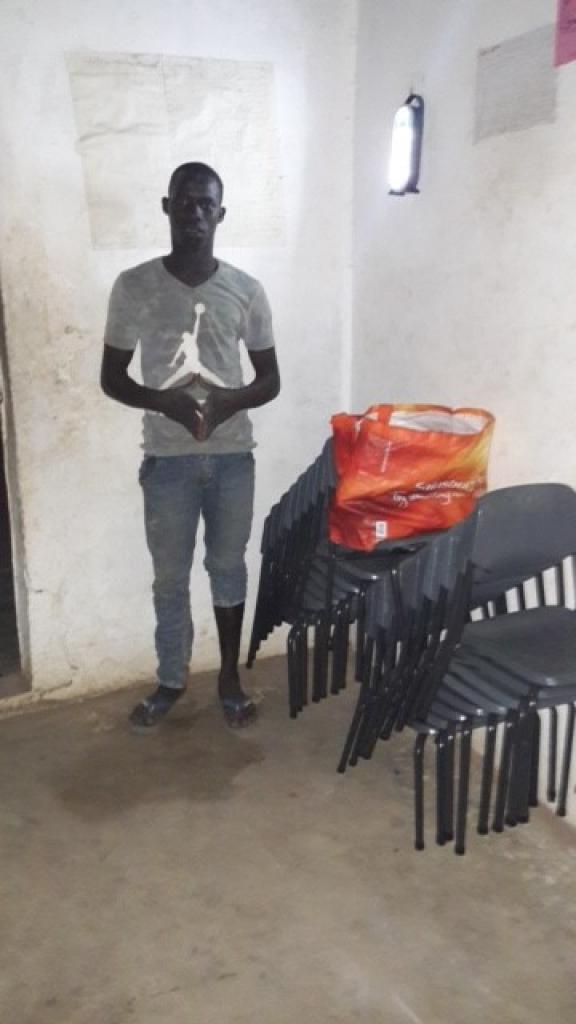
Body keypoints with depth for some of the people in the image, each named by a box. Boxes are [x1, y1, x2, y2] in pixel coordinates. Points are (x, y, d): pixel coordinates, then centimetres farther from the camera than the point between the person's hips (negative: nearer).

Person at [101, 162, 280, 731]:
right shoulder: (133, 286, -4)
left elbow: (270, 379, 4)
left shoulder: (246, 290, -1)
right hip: (168, 459, -1)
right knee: (170, 577, 10)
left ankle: (230, 677, 29)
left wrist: (231, 400, -18)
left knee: (228, 567, 12)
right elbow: (111, 377, 0)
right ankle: (171, 680, 30)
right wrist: (163, 402, -19)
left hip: (233, 456, 1)